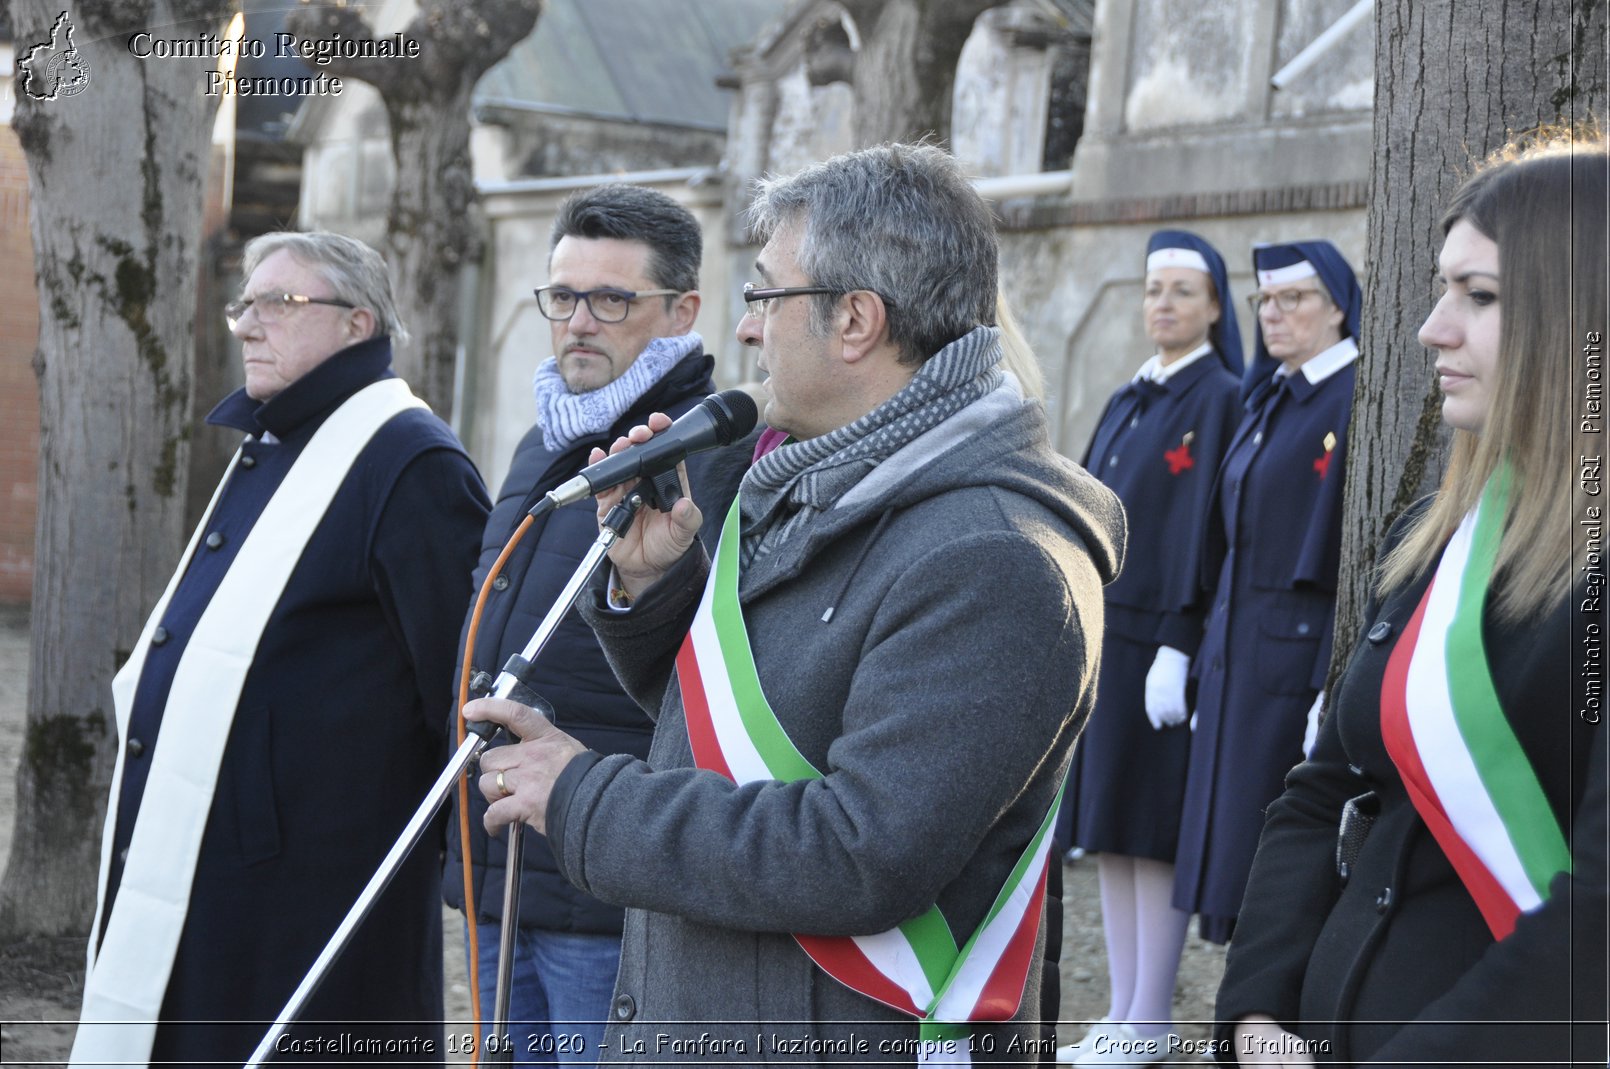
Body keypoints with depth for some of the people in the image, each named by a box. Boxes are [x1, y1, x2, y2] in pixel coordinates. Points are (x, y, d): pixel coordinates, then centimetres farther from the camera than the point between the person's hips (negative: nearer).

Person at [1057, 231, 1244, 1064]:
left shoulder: (1219, 399, -7)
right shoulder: (1127, 402, 16)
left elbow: (1204, 528, -14)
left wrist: (1178, 650, -19)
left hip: (1163, 641, -8)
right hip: (1105, 635, 8)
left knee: (1153, 829, -3)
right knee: (1109, 827, 9)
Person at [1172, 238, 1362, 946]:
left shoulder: (1358, 398, -11)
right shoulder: (1267, 398, 17)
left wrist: (1335, 689, -23)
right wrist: (1212, 662, 16)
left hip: (1301, 657, -9)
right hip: (1236, 649, 9)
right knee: (1230, 852, 9)